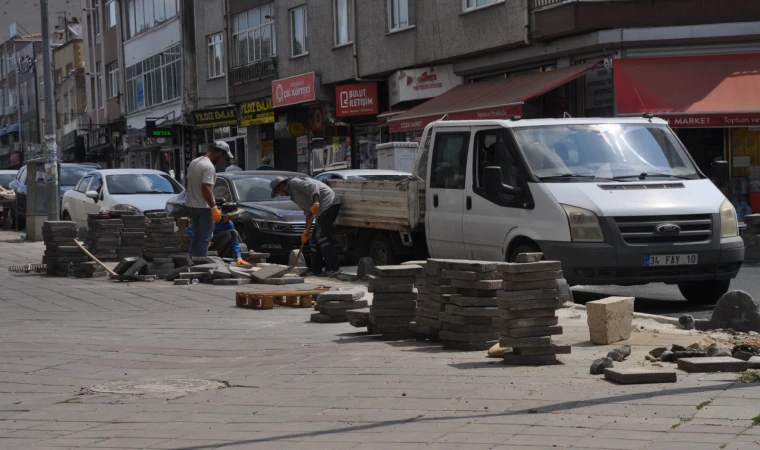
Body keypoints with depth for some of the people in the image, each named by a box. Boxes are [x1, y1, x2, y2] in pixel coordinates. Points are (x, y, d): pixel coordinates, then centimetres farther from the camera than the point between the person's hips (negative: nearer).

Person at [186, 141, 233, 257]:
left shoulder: (194, 162, 10)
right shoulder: (208, 166, -19)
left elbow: (188, 185, 17)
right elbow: (206, 188, -25)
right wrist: (214, 207, -23)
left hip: (192, 205, 9)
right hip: (204, 207, -9)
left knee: (196, 236, 17)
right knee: (204, 238, -3)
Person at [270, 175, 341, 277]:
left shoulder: (293, 183, -2)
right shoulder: (294, 192, 29)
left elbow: (312, 186, -18)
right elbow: (308, 211, 28)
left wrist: (316, 202, -32)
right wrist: (306, 230, 24)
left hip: (328, 203, -11)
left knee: (322, 237, -13)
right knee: (316, 238, 13)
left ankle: (333, 268, -15)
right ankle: (315, 268, 17)